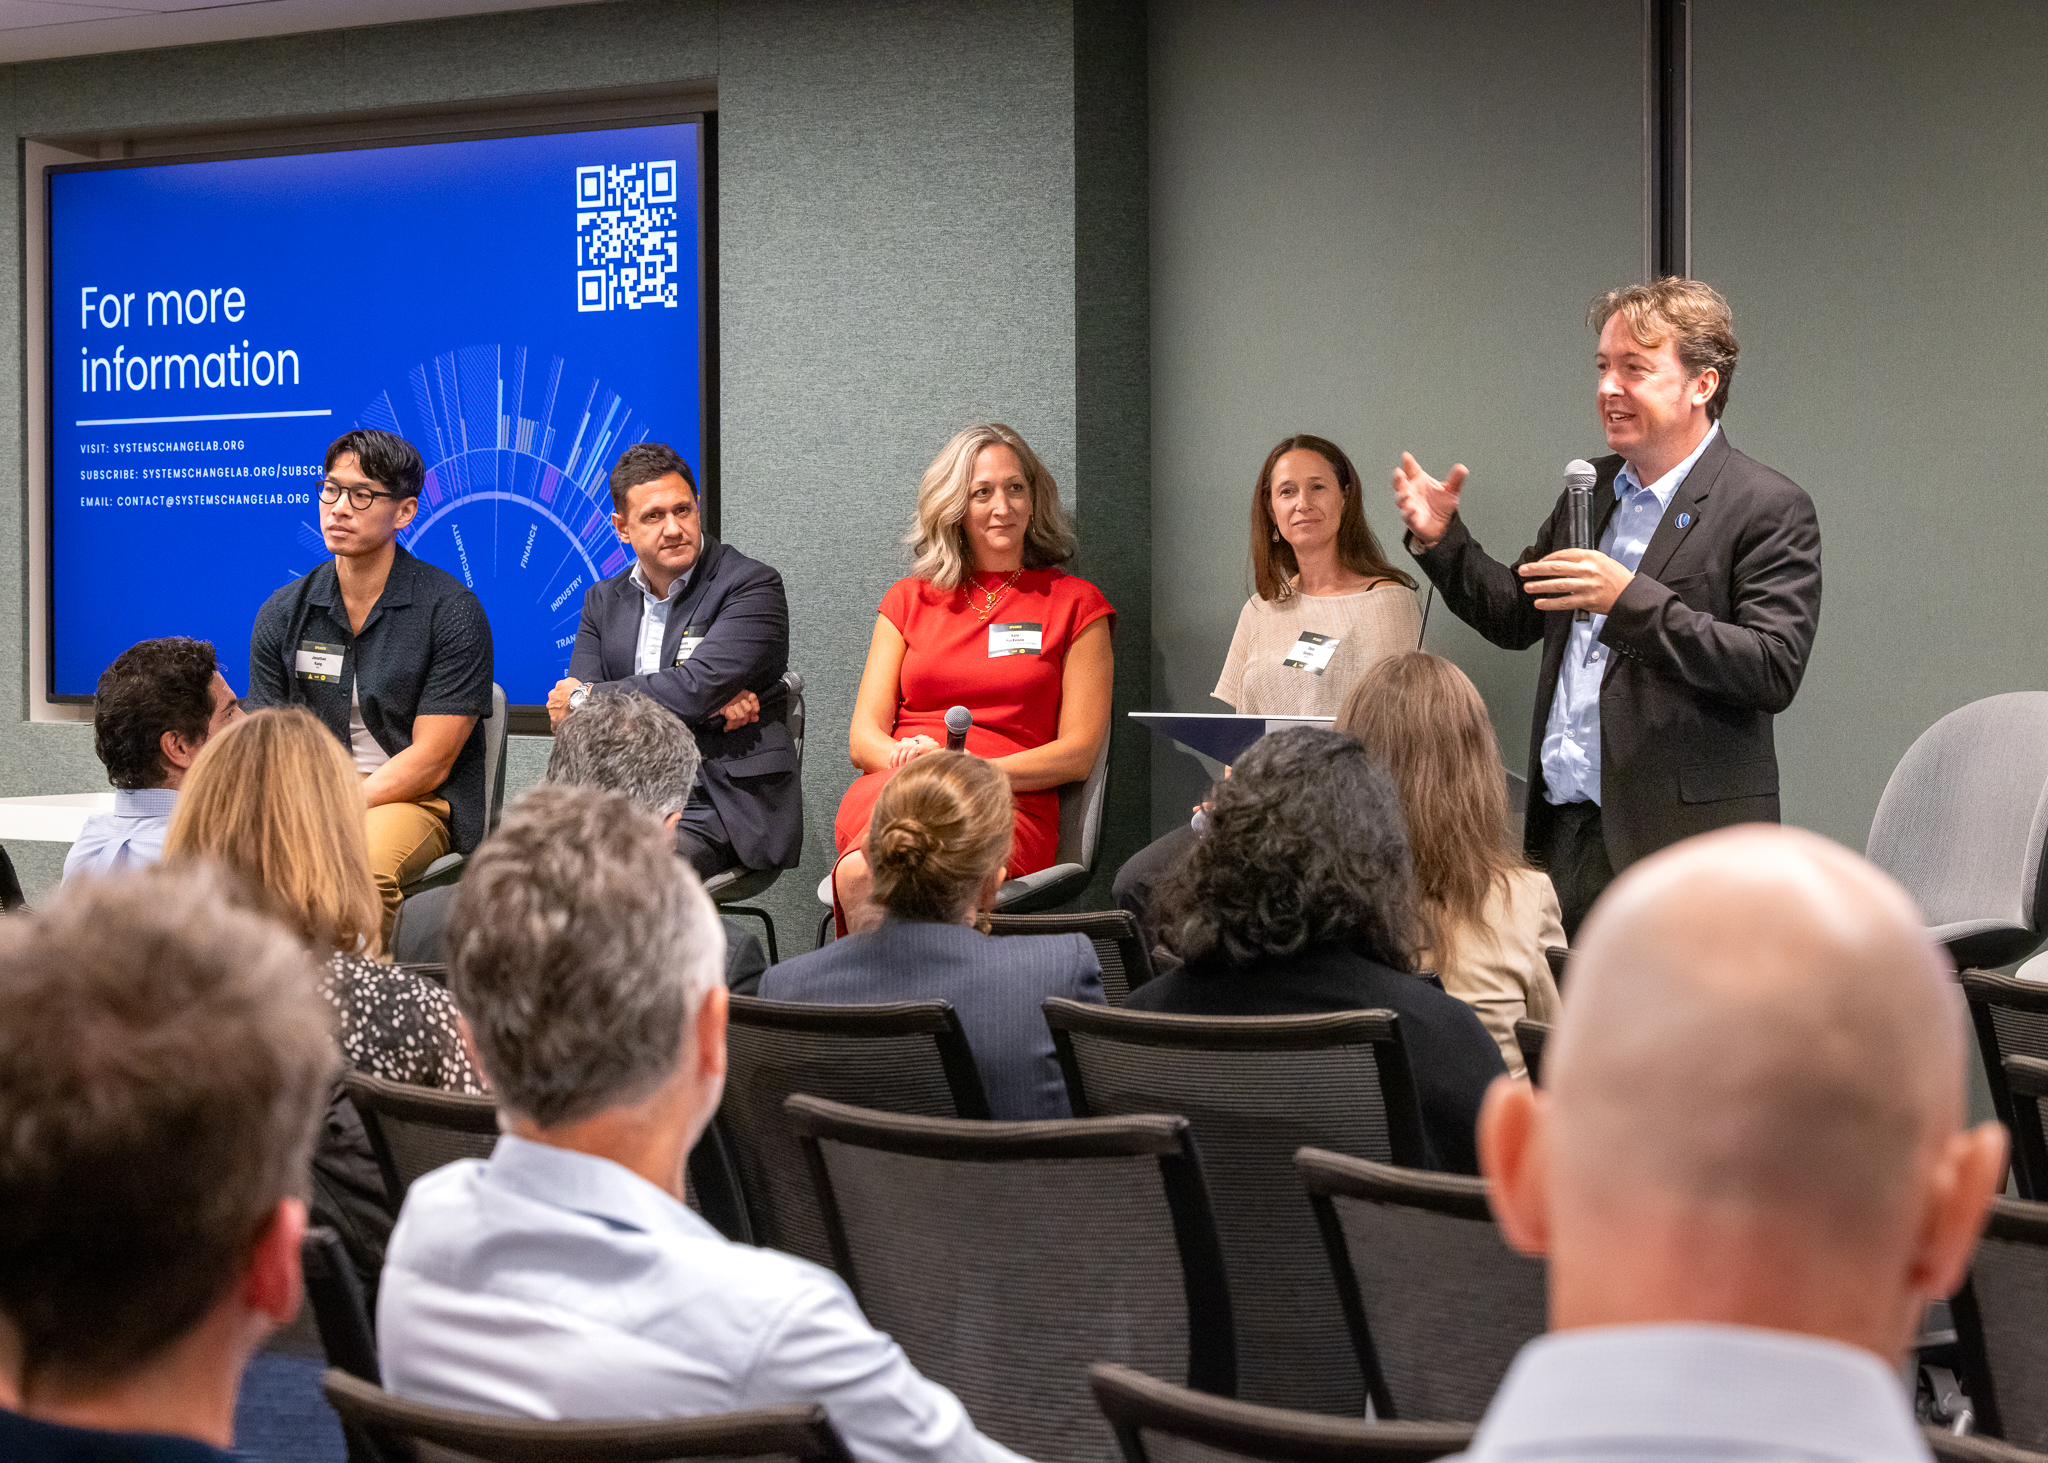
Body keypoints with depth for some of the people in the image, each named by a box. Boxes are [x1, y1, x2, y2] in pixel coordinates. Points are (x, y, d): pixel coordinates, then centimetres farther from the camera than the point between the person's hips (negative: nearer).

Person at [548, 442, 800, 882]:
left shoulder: (751, 586, -1)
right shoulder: (603, 602, 17)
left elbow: (695, 688, -14)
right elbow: (566, 712, 2)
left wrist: (586, 700, -1)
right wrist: (709, 704, -10)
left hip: (717, 805, -5)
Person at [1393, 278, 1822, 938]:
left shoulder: (1770, 508, -7)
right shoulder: (1591, 488, 16)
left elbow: (1775, 671, -17)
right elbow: (1517, 617, 24)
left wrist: (1633, 601, -24)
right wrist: (1440, 539, 8)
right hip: (1561, 834, 6)